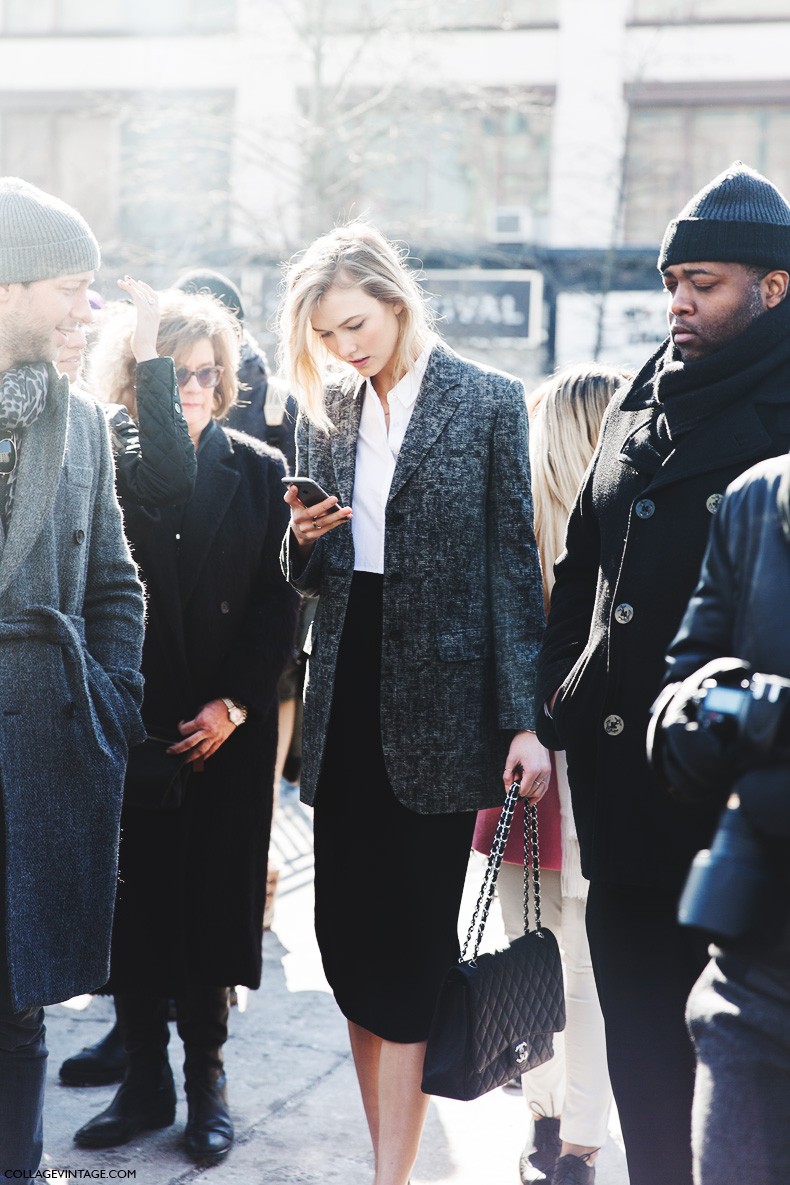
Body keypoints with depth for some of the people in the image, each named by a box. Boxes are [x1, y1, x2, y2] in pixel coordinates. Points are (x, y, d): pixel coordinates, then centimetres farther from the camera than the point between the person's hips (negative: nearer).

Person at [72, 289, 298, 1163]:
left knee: (214, 900, 5)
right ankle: (145, 1081, 18)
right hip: (126, 731, 0)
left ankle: (206, 1078, 18)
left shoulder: (259, 473, 4)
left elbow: (278, 606, 1)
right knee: (132, 902, 5)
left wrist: (232, 705, -8)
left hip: (227, 731, 0)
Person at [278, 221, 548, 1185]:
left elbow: (513, 564, -4)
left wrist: (525, 717, -9)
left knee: (404, 949, -3)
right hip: (346, 697, 5)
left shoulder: (488, 403, -3)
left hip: (439, 699, -5)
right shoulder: (324, 413, 10)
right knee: (346, 935, 7)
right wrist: (302, 541, -8)